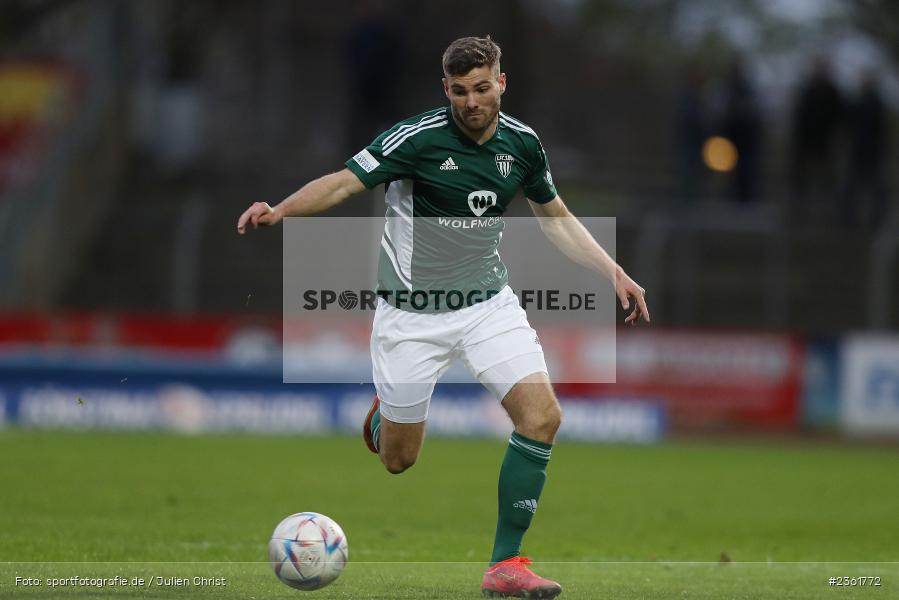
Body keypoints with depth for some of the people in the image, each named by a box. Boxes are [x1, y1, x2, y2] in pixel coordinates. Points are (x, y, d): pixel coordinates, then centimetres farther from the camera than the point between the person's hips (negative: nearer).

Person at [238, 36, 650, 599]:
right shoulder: (418, 138, -18)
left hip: (489, 303, 3)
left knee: (542, 417, -17)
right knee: (398, 459, 3)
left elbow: (556, 216, 14)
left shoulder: (522, 143, -2)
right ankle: (383, 412, 43)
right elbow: (343, 182, -20)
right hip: (414, 314, -3)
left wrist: (614, 273, 8)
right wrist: (280, 209, -37)